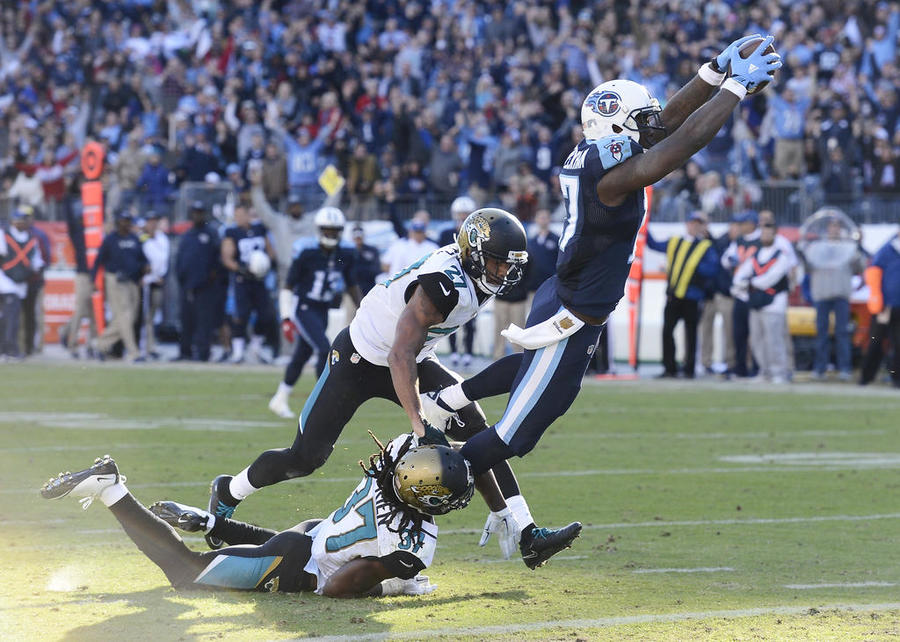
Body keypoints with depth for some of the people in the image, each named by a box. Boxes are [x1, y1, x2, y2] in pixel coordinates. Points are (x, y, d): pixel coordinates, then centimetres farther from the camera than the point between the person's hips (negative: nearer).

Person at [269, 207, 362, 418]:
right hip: (303, 308, -6)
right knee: (326, 350, -20)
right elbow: (288, 288, -9)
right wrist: (286, 318, -13)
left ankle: (279, 401, 27)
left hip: (322, 312, 6)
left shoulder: (346, 256, -1)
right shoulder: (307, 255, -16)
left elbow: (352, 288, 12)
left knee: (301, 357, 13)